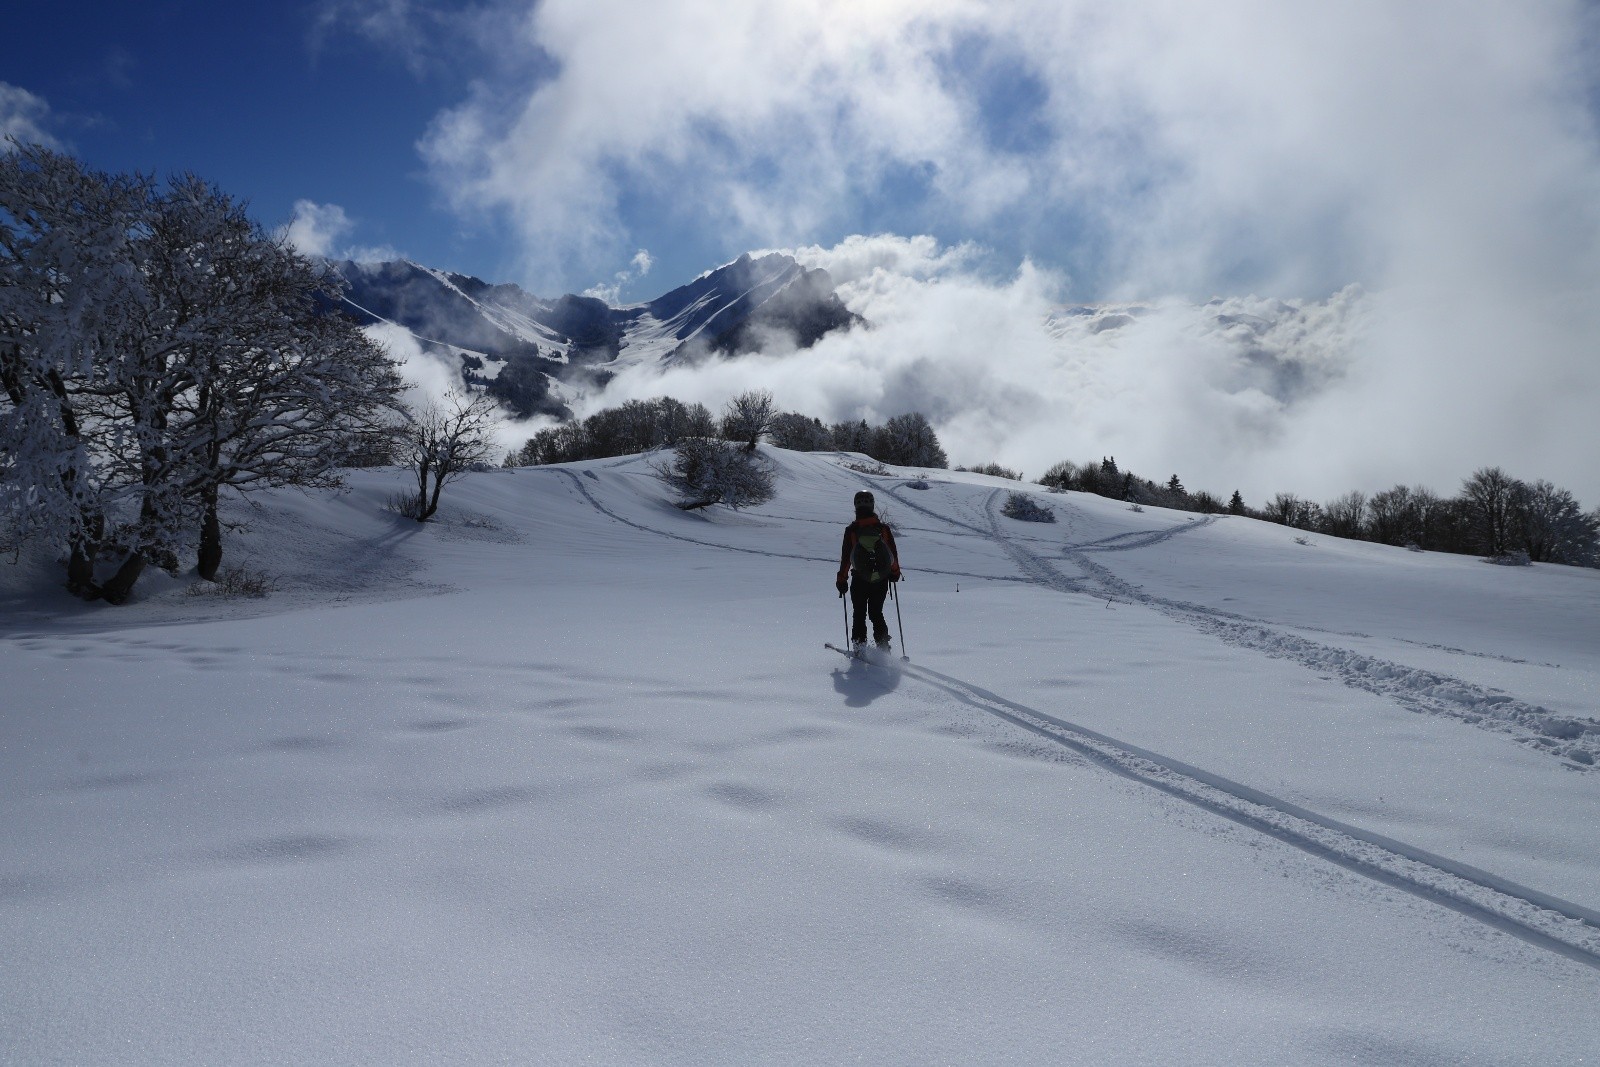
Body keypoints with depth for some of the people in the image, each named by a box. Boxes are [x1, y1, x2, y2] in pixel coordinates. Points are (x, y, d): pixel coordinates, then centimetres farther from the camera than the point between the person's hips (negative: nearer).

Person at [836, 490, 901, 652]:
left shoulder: (851, 530, -9)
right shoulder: (884, 528, -4)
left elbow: (845, 557, -5)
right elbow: (894, 553, 3)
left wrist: (842, 579, 5)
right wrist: (895, 572, 18)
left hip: (859, 580, -1)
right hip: (881, 580, 1)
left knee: (859, 614, 14)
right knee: (876, 613, 16)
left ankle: (859, 647, 8)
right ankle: (883, 646, 6)